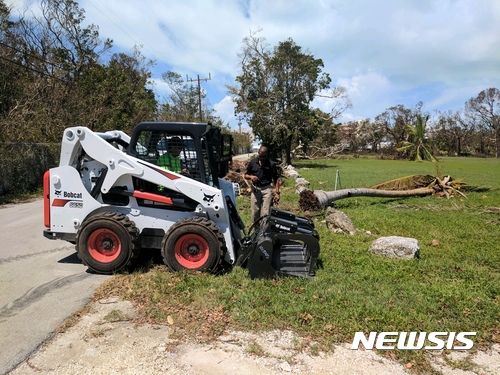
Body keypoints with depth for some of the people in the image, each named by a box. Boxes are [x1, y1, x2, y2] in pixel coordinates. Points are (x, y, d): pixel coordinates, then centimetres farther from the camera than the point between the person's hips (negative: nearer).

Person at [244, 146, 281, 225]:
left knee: (265, 213, -5)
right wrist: (251, 177, -14)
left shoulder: (271, 164, -5)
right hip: (255, 189, 2)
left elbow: (276, 179, -1)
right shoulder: (252, 162, 1)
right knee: (255, 212, 8)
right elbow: (246, 175, 10)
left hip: (267, 189, -2)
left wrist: (277, 193, -7)